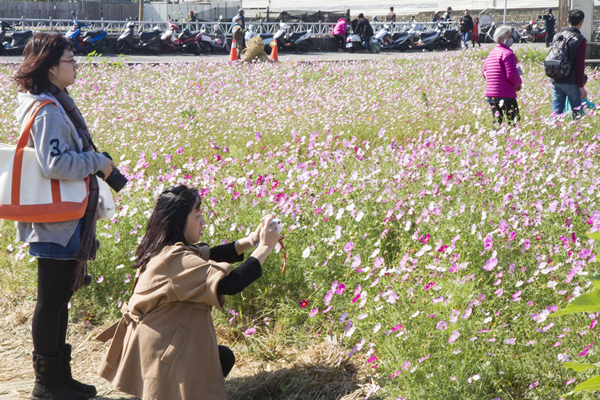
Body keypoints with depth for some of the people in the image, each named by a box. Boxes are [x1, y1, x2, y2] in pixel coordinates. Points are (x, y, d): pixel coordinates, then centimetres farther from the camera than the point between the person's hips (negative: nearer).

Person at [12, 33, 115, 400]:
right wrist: (98, 161, -17)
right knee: (52, 299, 0)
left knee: (59, 298, 16)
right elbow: (56, 163, -28)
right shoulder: (47, 111, -19)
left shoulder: (57, 102, 13)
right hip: (55, 223, -10)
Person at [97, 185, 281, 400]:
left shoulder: (164, 251, 5)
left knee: (224, 358, 18)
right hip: (160, 356, -10)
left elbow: (210, 254, 10)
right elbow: (231, 283, -32)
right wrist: (265, 247, -22)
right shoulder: (175, 259, -25)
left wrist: (251, 240, -3)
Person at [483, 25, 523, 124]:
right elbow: (512, 75, -17)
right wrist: (519, 83, 1)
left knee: (497, 121, 10)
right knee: (514, 122, -6)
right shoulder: (507, 53, -11)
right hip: (505, 94, -8)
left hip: (490, 94, 8)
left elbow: (485, 73, 20)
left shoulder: (491, 53, 16)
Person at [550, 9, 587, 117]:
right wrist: (581, 86, -7)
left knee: (556, 110, 6)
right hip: (571, 83, -5)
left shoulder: (557, 37, 7)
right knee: (577, 113, 6)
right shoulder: (580, 40, -10)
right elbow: (580, 65, -12)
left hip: (555, 81, 5)